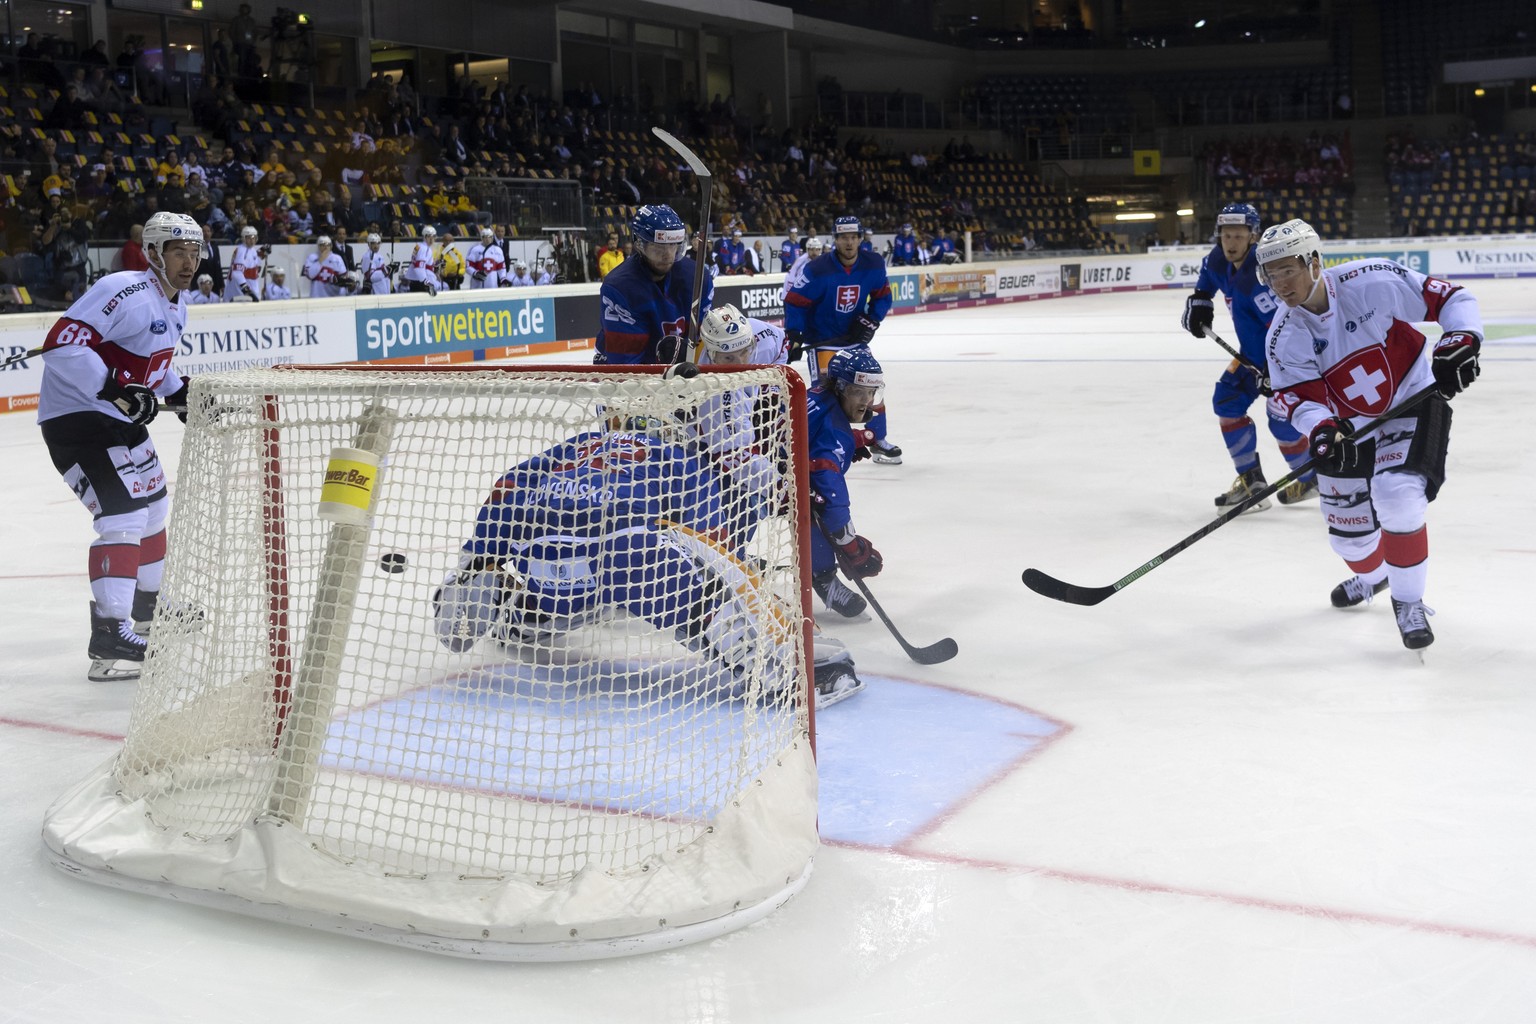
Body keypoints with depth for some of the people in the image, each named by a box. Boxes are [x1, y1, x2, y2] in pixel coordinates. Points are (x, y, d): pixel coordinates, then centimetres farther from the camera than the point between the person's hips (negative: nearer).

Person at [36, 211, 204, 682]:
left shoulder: (175, 307, 10)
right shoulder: (124, 291, -22)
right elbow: (62, 343, -29)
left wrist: (180, 391, 11)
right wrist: (116, 390, -34)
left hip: (119, 417, 11)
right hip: (76, 417, -11)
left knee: (153, 507, 22)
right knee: (124, 516, -20)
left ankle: (147, 606, 42)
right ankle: (109, 634, -21)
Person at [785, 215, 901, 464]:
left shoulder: (873, 265, -9)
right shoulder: (818, 270, -22)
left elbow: (883, 296, 6)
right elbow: (794, 301, -16)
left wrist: (871, 319, -10)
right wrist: (793, 337, -21)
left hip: (854, 337, 5)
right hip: (821, 340, -5)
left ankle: (878, 441, 25)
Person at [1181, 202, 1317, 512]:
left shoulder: (1261, 274, -32)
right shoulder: (1219, 259, -5)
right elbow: (1209, 272, 22)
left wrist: (1273, 372, -34)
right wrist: (1200, 300, 11)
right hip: (1255, 350, 9)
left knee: (1281, 420, -12)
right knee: (1227, 401, 3)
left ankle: (1311, 479, 13)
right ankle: (1251, 480, 9)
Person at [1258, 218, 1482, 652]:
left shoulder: (1372, 282, -24)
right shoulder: (1284, 336, -15)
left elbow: (1450, 298, -15)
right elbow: (1298, 397, -18)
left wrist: (1460, 340, -31)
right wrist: (1320, 429, -38)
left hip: (1413, 400, -4)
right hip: (1347, 426, 4)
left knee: (1397, 498, -26)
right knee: (1348, 530, 9)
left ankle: (1409, 602, -3)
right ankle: (1371, 576, 48)